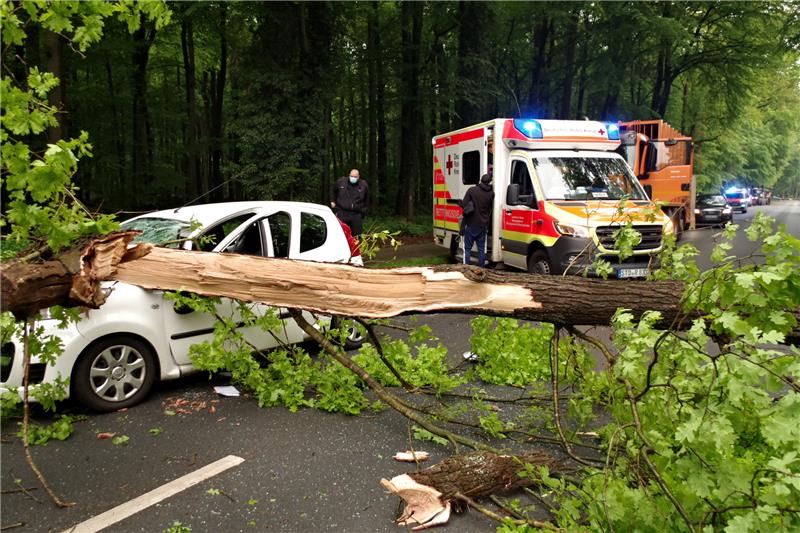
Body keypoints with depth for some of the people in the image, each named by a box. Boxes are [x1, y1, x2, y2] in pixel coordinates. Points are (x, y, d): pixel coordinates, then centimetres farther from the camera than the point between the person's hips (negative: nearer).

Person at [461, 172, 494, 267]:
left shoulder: (472, 190, -12)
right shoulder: (491, 193, -2)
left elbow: (464, 205, -12)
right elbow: (490, 208, 6)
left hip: (471, 224, -3)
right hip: (483, 225, 3)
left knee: (467, 248, 5)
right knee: (481, 248, 12)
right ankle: (481, 268, 13)